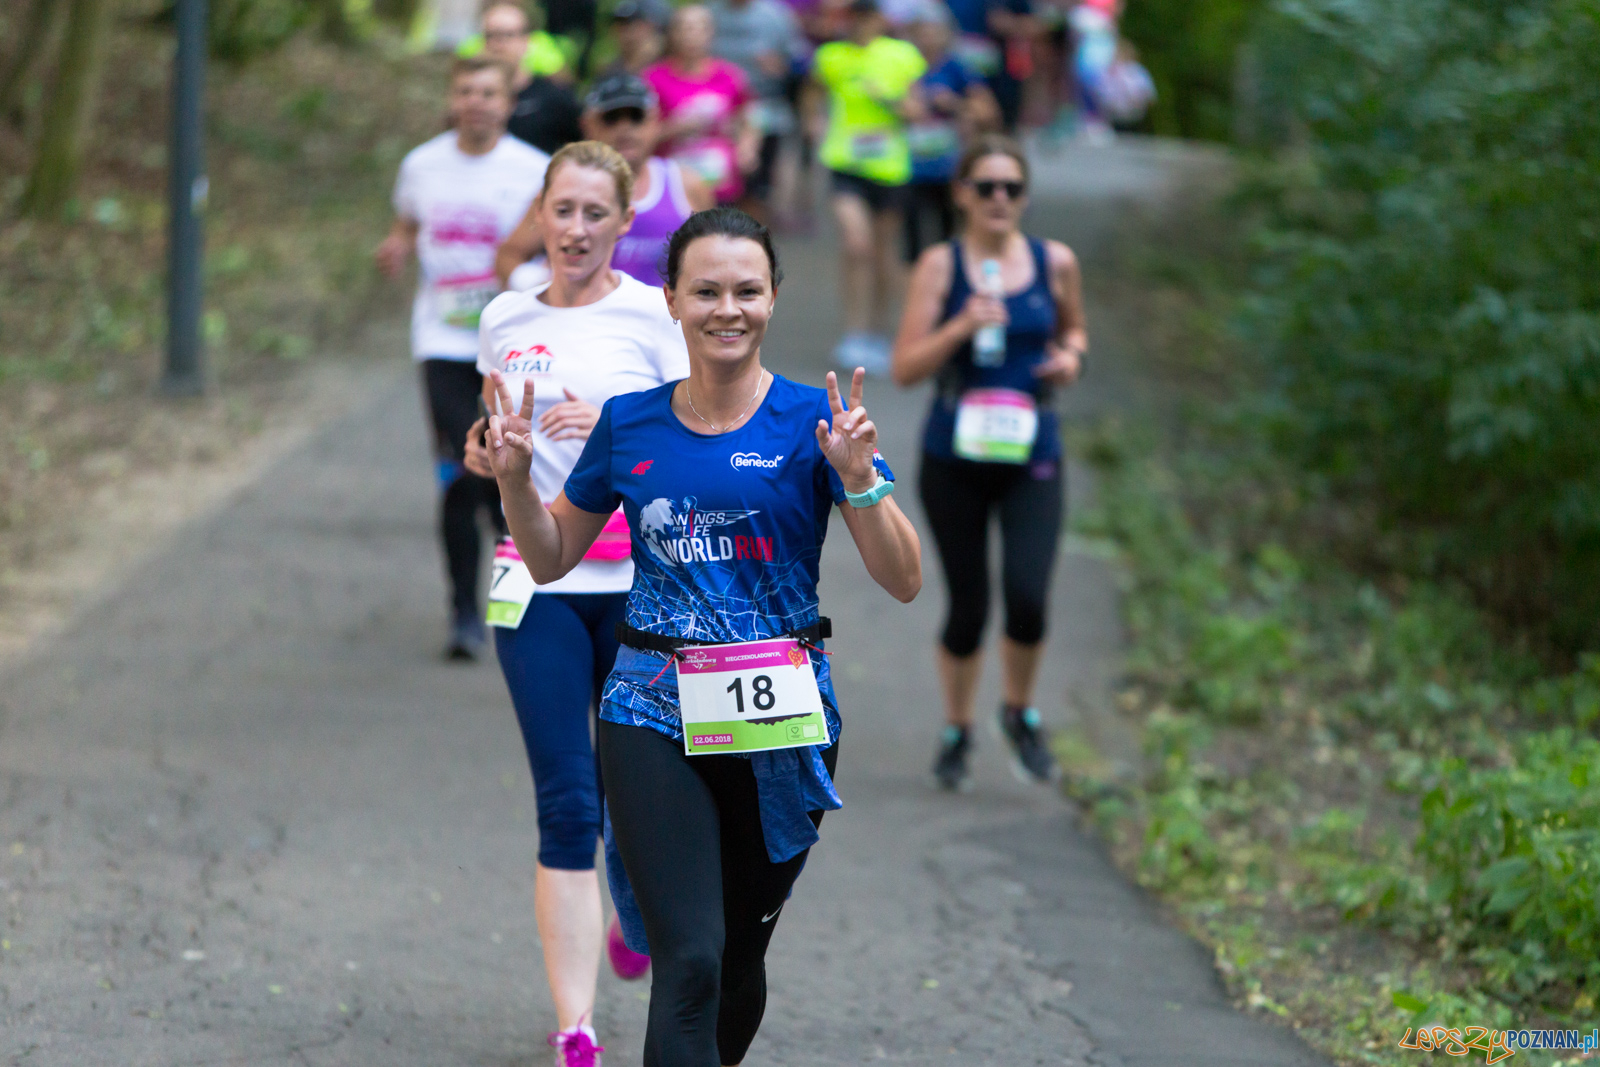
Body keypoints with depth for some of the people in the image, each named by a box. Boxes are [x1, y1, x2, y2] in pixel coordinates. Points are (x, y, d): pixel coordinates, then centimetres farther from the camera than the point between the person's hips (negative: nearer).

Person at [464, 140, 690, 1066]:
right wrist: (485, 452, 1)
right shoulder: (504, 321, 9)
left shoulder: (653, 315, -2)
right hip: (540, 582, 1)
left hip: (641, 581, -1)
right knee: (567, 803, -7)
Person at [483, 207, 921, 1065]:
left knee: (739, 958, 13)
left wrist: (859, 477, -23)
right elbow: (551, 559, 16)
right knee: (688, 964, -14)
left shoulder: (812, 422, -3)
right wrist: (513, 478, -2)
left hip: (781, 719, 0)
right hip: (655, 720, 0)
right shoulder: (630, 425, 3)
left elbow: (903, 581, -8)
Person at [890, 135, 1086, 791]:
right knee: (967, 607, 4)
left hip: (1031, 453, 1)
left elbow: (1072, 328, 23)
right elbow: (905, 368, -7)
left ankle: (1020, 712, 12)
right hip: (954, 458, -1)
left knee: (1028, 597, -16)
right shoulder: (940, 265, -3)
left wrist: (1070, 355, 1)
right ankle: (956, 729, 29)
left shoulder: (1054, 262, 4)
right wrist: (962, 327, -21)